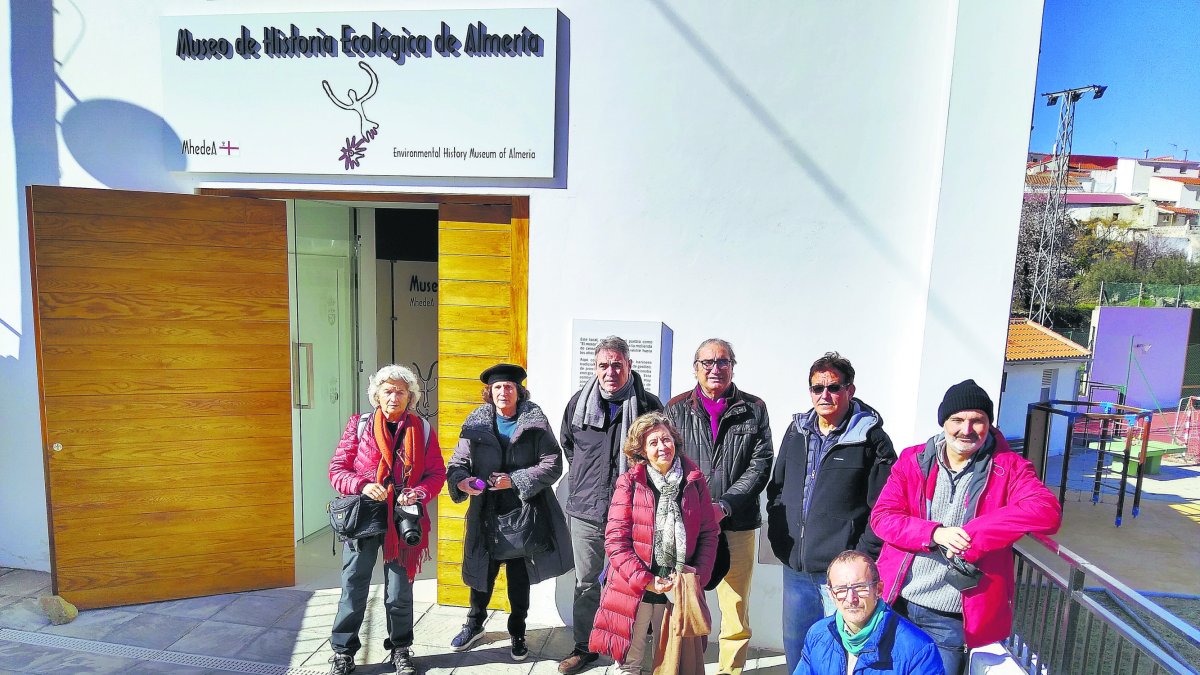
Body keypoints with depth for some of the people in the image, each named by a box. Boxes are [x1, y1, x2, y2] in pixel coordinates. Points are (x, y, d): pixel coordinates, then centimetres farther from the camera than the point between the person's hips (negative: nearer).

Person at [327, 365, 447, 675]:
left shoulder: (422, 430, 1)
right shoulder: (359, 425, -2)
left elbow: (437, 473, 2)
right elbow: (337, 469, -2)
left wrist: (418, 494, -16)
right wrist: (362, 485, -19)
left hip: (403, 520, 1)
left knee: (400, 592, 13)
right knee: (354, 589, 8)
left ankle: (400, 649, 33)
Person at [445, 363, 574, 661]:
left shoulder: (535, 422, -8)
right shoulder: (476, 424, -2)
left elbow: (553, 464, -11)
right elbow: (457, 463, 1)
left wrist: (515, 480, -20)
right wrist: (461, 481, -21)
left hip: (524, 513, -1)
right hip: (486, 513, 2)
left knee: (519, 576, 13)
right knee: (483, 571, 16)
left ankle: (517, 632, 35)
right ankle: (474, 624, 42)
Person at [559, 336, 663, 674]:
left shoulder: (649, 405, -8)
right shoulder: (579, 402, 1)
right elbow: (567, 442, 19)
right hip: (585, 510, 3)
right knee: (586, 583, 15)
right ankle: (584, 647, 32)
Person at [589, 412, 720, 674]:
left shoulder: (694, 480, 1)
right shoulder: (629, 482, -7)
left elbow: (709, 533, 3)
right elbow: (615, 539, -10)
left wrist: (698, 575, -9)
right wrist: (645, 580, -16)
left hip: (679, 588, 2)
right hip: (634, 589, -2)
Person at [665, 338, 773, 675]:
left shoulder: (753, 409, 5)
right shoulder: (677, 409, 6)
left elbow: (761, 465, -1)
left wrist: (724, 505, -11)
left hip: (737, 523, 0)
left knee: (736, 608, 8)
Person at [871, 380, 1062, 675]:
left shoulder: (1008, 467, -5)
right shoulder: (912, 460, -1)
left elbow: (1048, 512, -23)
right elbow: (882, 516, -6)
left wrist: (971, 534, -26)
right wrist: (934, 533, -23)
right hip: (896, 604, 2)